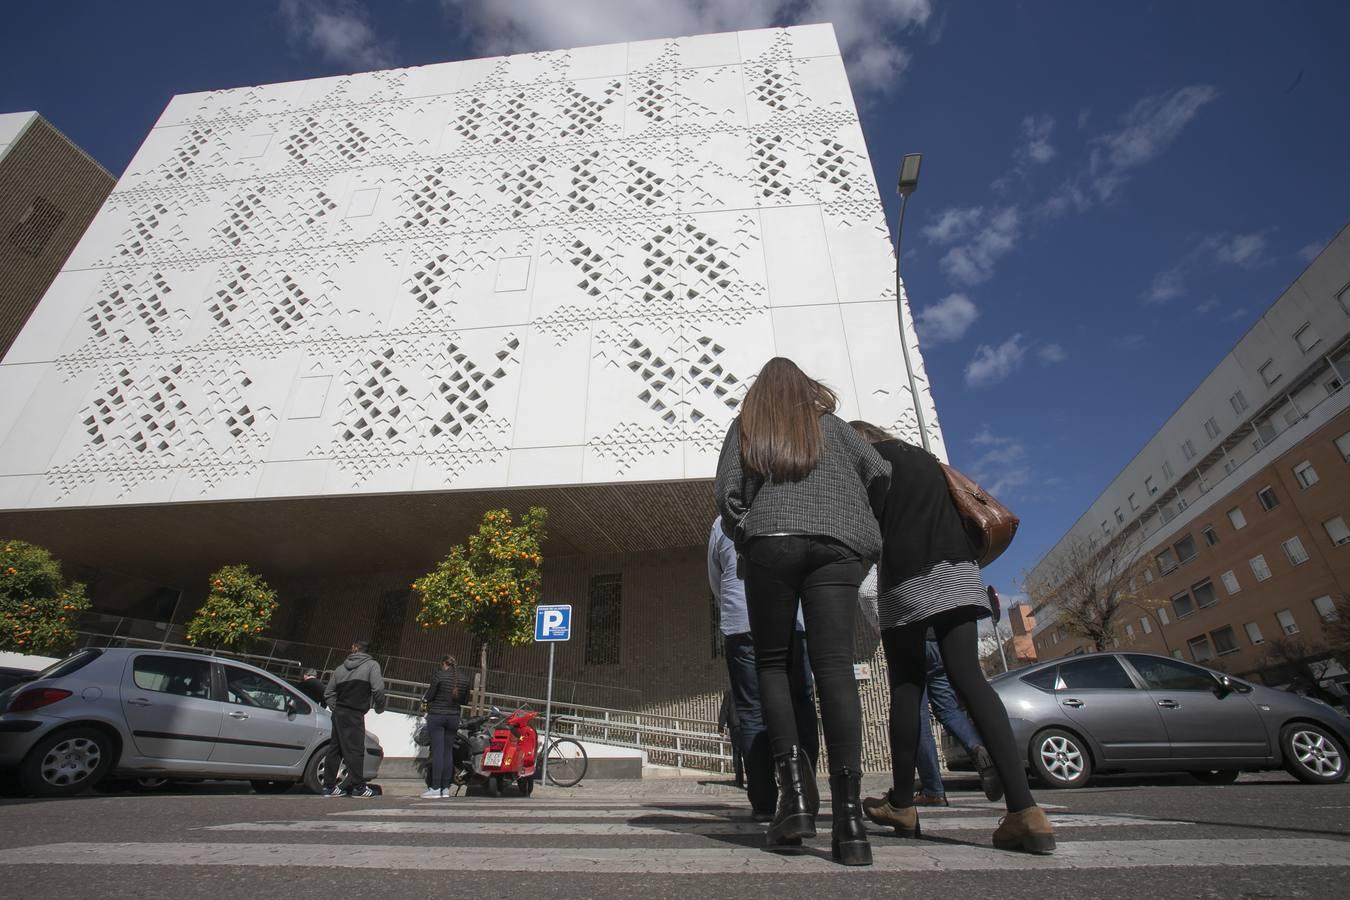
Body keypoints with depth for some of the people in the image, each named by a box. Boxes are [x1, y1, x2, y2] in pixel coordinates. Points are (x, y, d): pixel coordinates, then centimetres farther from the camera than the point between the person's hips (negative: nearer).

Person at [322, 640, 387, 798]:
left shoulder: (341, 668, 18)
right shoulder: (371, 665, -2)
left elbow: (328, 693, 17)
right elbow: (378, 689, -14)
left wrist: (336, 709, 18)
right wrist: (379, 707, 2)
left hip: (338, 713, 7)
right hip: (355, 715, -7)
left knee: (335, 749, 13)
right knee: (355, 750, -4)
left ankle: (329, 786, 18)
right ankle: (358, 787, 0)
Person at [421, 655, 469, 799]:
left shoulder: (438, 674, -9)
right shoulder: (463, 679, 6)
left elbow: (428, 696, -8)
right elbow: (464, 700, 11)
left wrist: (424, 698, 13)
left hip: (437, 716, -4)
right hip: (454, 717, 5)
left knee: (437, 751, -4)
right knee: (448, 752, 8)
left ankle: (435, 788, -3)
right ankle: (446, 788, 11)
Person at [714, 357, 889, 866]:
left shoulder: (745, 427, 19)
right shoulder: (831, 424, 23)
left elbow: (727, 493, 6)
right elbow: (879, 474, 14)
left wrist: (744, 540, 19)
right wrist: (862, 528, 26)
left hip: (771, 541, -1)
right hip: (836, 544, 1)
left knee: (772, 661, 7)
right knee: (833, 665, -6)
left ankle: (795, 785, -7)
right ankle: (848, 814, -12)